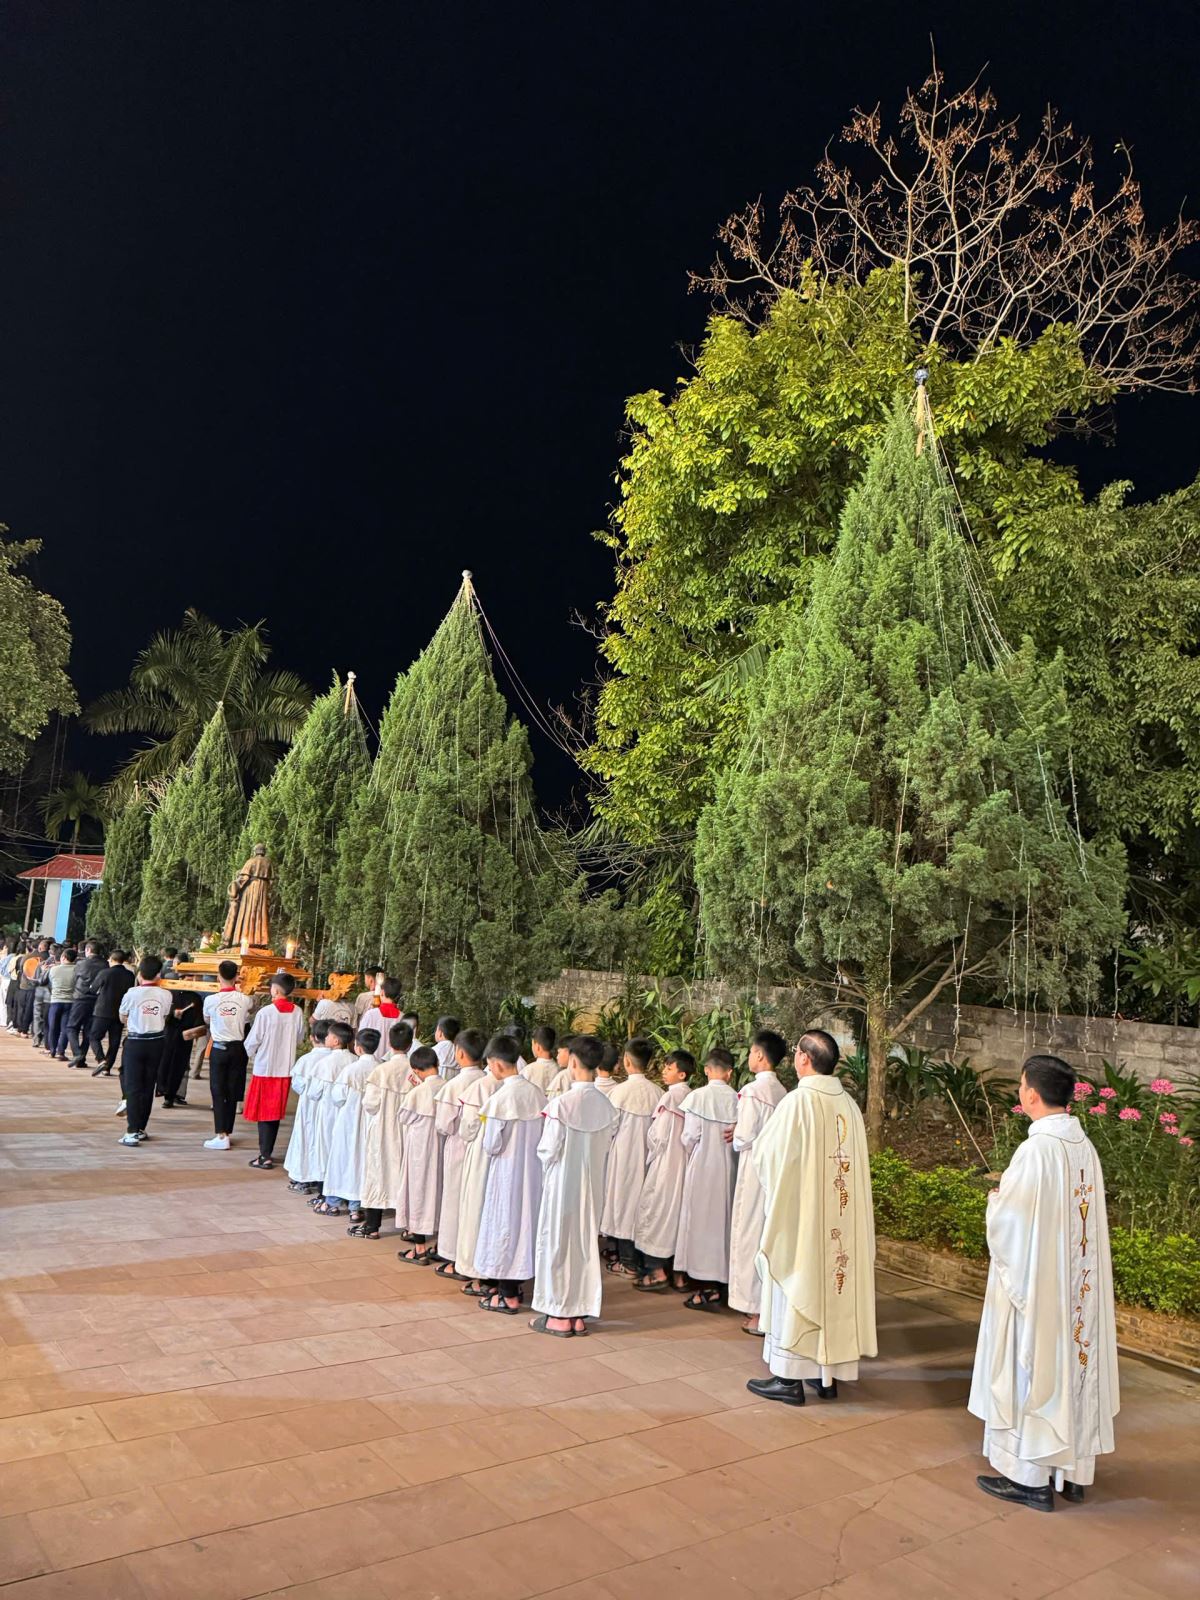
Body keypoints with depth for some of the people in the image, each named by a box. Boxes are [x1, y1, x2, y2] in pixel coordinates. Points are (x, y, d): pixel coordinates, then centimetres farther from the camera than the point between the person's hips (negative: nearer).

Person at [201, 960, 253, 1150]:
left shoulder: (211, 1000, -10)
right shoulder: (244, 1000, -7)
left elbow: (207, 1021, 8)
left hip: (219, 1048, -2)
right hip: (238, 1048, 2)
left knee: (218, 1092, 3)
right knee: (232, 1092, 10)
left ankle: (221, 1136, -3)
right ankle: (228, 1132, 18)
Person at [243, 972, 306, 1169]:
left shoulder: (266, 1012, -16)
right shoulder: (297, 1013, -5)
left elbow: (252, 1042, -9)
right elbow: (299, 1040, 4)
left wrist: (253, 1055, 11)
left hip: (265, 1068, -4)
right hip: (286, 1069, 4)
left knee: (264, 1113, 4)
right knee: (276, 1113, 15)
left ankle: (265, 1157, 2)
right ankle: (267, 1152, 22)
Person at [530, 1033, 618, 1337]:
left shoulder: (562, 1103, -21)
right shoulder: (607, 1106, -7)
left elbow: (548, 1150, -15)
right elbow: (607, 1147, 2)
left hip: (562, 1183, -5)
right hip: (593, 1185, 5)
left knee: (557, 1242, 8)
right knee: (586, 1243, 15)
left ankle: (559, 1315, 16)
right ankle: (580, 1313, 24)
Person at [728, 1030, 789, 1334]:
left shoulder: (753, 1090, -17)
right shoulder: (782, 1092, 7)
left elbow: (745, 1136, -18)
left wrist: (735, 1139, 3)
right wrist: (740, 1132, 9)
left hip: (755, 1168, -8)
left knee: (751, 1235, 1)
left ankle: (758, 1312, 6)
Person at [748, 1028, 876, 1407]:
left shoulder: (797, 1102, -18)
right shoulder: (849, 1104, 1)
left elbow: (766, 1153, -12)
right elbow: (855, 1160, 10)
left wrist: (752, 1144, 10)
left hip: (798, 1211, -6)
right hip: (840, 1216, 6)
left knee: (795, 1287, 3)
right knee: (833, 1285, 13)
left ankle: (789, 1376, 10)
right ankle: (829, 1374, 23)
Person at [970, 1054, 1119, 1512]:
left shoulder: (1036, 1150, -23)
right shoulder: (1085, 1147, 1)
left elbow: (1007, 1221, -19)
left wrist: (996, 1196, 1)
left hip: (1034, 1282, -8)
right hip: (1078, 1285, 8)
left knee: (1030, 1370, 5)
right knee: (1071, 1364, 17)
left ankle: (1031, 1477, 15)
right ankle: (1073, 1468, 29)